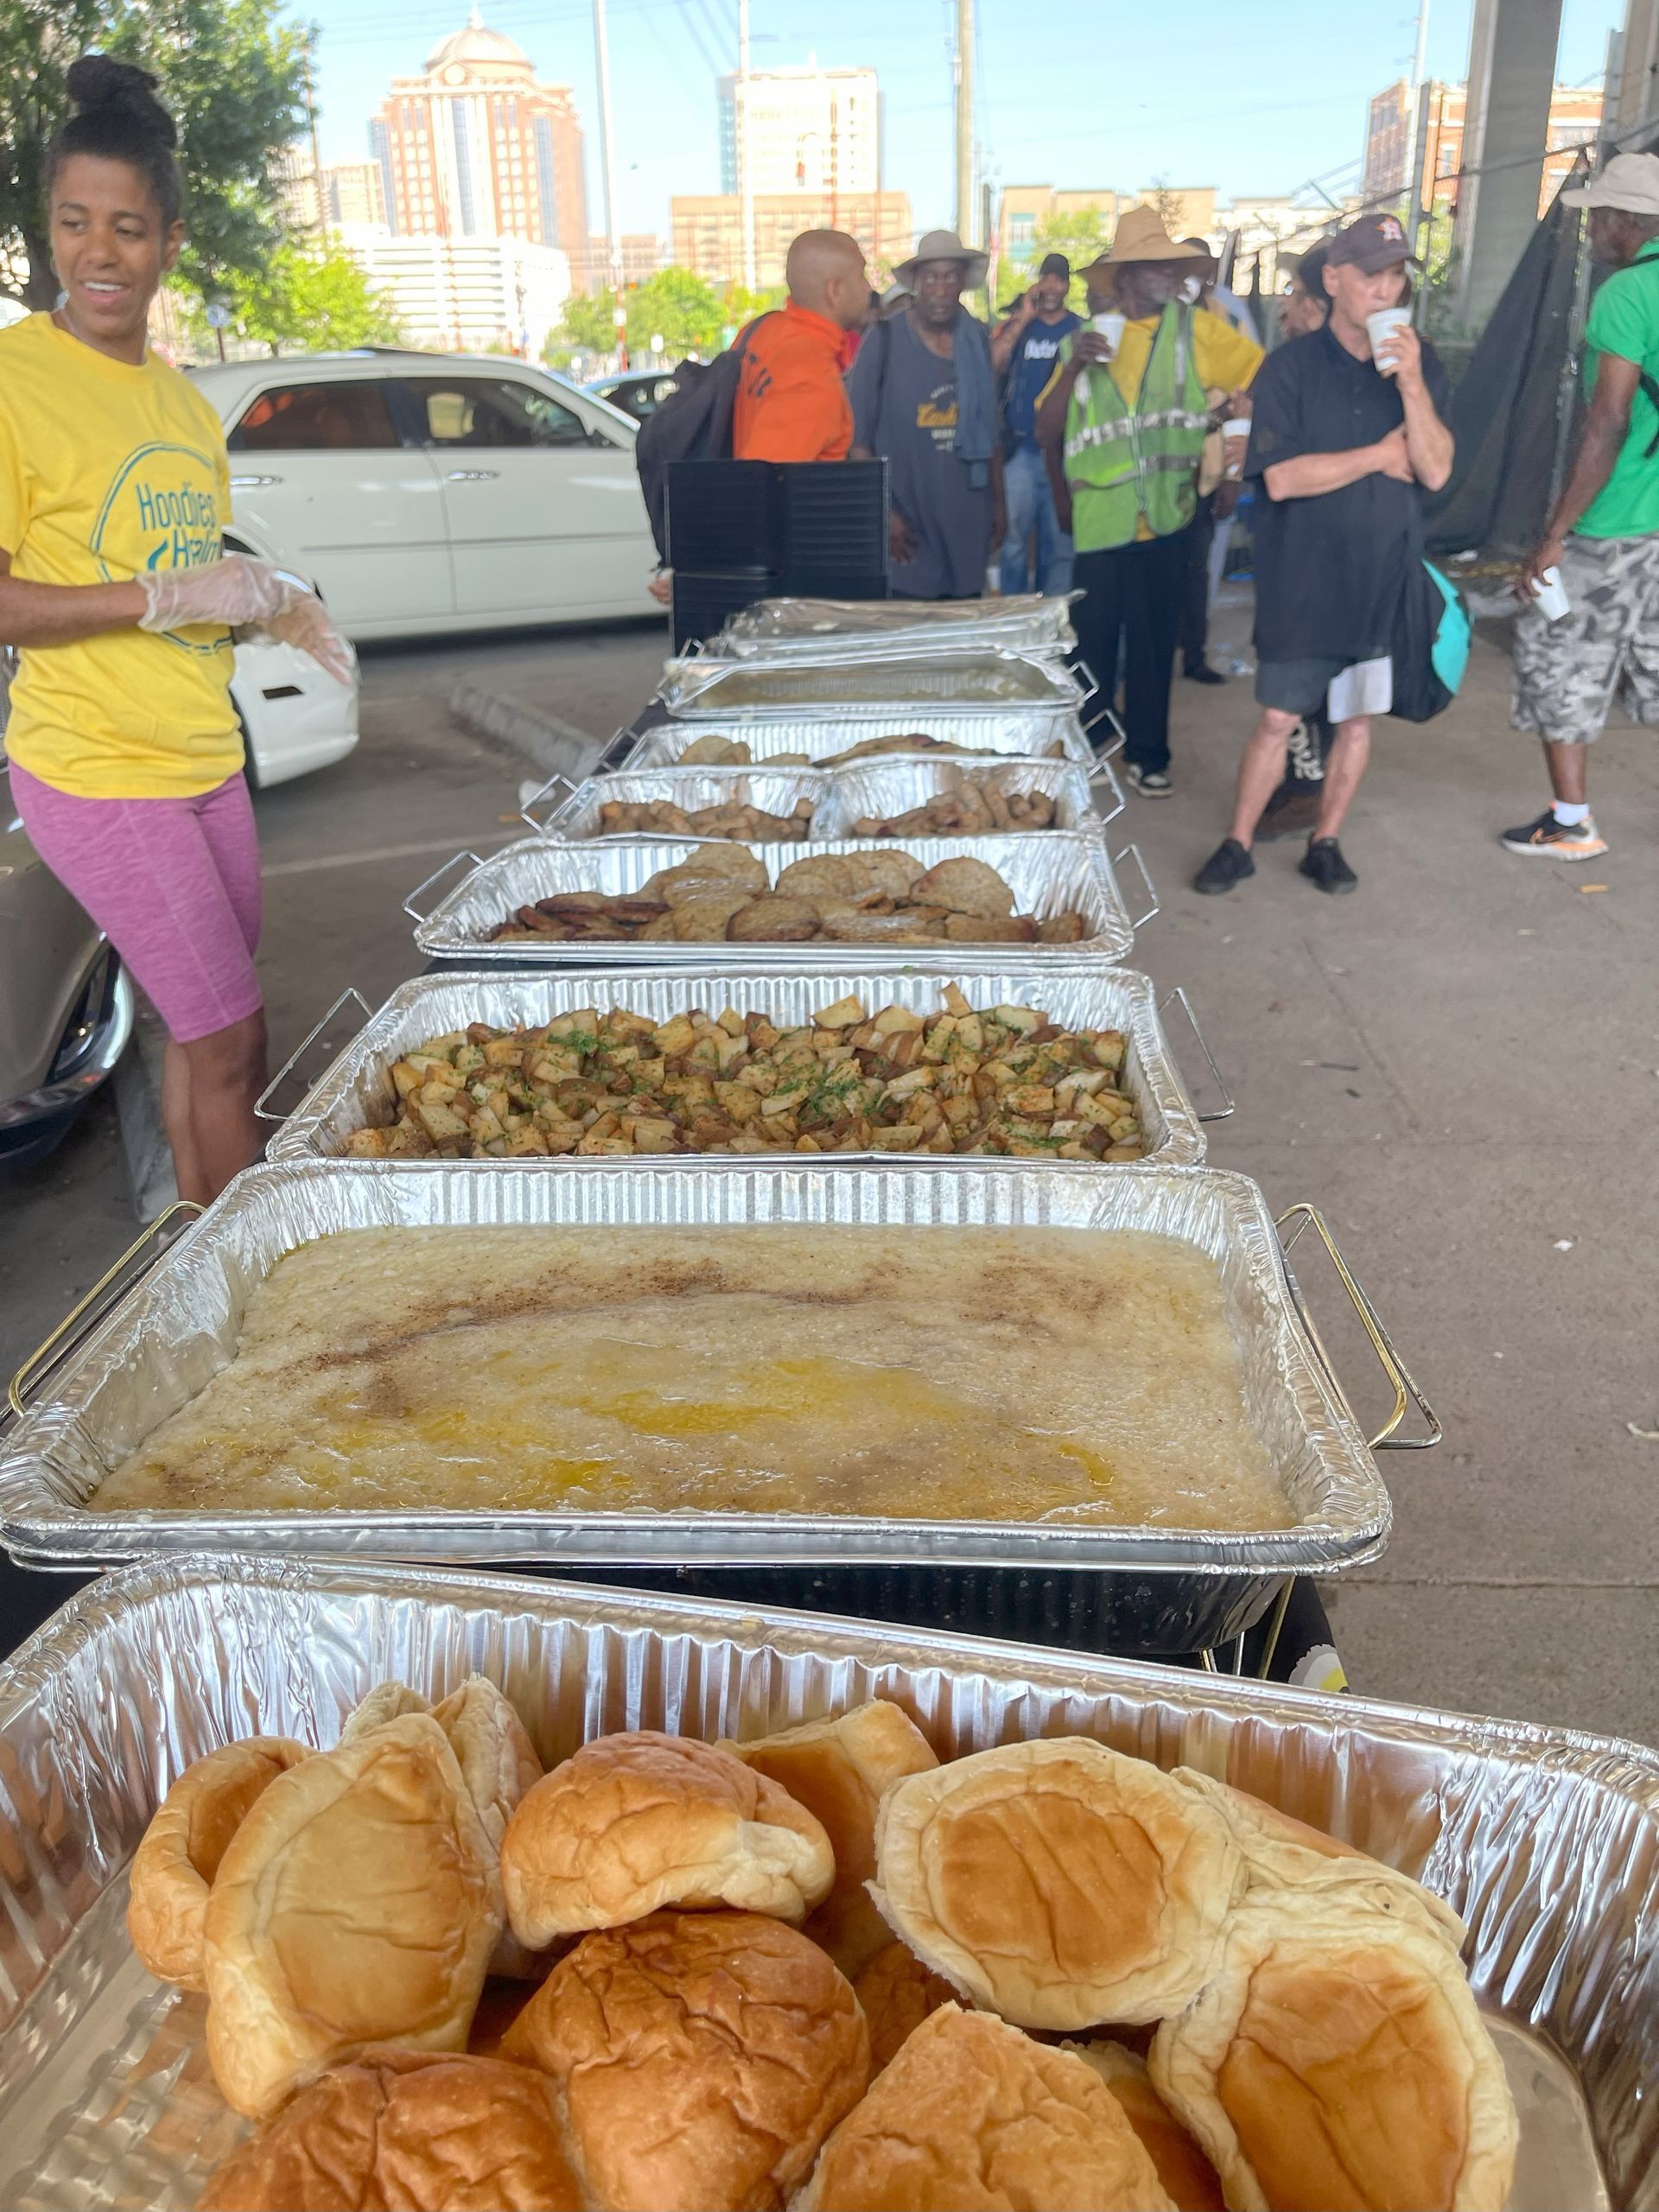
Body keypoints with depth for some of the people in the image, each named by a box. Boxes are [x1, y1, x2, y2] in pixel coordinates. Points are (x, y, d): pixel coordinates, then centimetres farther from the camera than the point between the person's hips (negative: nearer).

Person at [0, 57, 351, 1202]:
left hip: (205, 760, 7)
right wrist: (165, 595, -23)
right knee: (230, 1041, -4)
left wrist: (272, 603, 3)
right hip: (96, 773, -7)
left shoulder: (184, 399, 13)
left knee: (205, 1033, 13)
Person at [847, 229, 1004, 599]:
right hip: (907, 527, -4)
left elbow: (990, 430, 16)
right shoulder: (885, 340, -6)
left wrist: (999, 502, 14)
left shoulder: (978, 339, 8)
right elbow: (858, 439, -6)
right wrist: (883, 513, -12)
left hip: (968, 522, 5)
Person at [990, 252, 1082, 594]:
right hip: (1021, 451, -1)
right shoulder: (1015, 325, 9)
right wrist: (1024, 319, -10)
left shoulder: (1082, 330, 10)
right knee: (1014, 541, -2)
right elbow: (991, 365, -8)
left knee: (1060, 545, 3)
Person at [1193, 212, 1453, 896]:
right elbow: (1281, 479, -17)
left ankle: (1325, 843, 24)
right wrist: (1379, 456, -10)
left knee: (1357, 718, 10)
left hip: (1384, 579, 3)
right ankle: (1237, 844, 15)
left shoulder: (1422, 364, 2)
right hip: (1303, 582, -3)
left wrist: (1412, 385, -20)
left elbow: (1435, 471, -8)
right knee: (1278, 720, 2)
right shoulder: (1292, 366, -7)